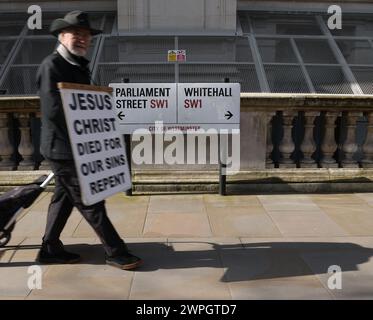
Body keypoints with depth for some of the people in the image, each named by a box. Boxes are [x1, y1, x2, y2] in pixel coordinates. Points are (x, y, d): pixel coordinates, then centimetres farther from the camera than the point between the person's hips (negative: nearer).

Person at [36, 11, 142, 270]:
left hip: (78, 148, 10)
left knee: (64, 197, 17)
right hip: (64, 149, -9)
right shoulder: (52, 66, -14)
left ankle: (50, 249, 31)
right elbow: (54, 111, -23)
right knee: (90, 202, -2)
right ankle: (116, 252, 8)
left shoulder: (78, 66, 14)